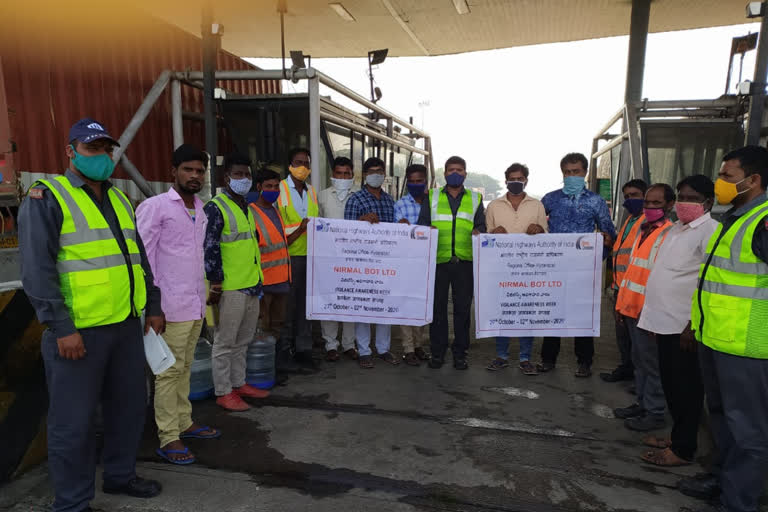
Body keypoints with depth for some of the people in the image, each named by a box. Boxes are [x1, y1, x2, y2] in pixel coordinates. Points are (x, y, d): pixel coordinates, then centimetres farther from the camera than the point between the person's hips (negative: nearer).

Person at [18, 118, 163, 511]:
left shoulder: (119, 199, 17)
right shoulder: (46, 197, -6)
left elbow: (138, 258, 22)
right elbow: (37, 269, -13)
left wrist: (153, 306, 18)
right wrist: (61, 327, -18)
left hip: (127, 324, 7)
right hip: (78, 330, -7)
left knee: (129, 406, 17)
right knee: (74, 421, 5)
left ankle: (120, 475, 36)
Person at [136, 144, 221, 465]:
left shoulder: (202, 209, 13)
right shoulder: (155, 206, -8)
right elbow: (142, 256, -10)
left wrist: (207, 287, 12)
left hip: (196, 303, 7)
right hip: (171, 305, -7)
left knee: (185, 367, 16)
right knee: (169, 371, 1)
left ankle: (184, 423, 28)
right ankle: (168, 438, 11)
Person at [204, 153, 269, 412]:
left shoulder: (247, 209, 16)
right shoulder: (215, 208, -11)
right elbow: (209, 249, -16)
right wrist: (216, 283, -17)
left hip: (252, 285, 8)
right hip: (230, 288, -8)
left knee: (243, 341, 17)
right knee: (225, 342, 3)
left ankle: (239, 383, 29)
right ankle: (223, 392, 14)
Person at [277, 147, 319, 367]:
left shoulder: (312, 191, 15)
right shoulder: (280, 190, -3)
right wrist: (300, 227, -19)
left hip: (309, 255, 5)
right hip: (288, 256, -5)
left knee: (305, 302, 9)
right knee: (288, 302, 2)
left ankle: (303, 348, 19)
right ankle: (283, 347, 17)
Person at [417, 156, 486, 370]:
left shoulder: (475, 199, 15)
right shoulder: (432, 197, 14)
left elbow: (481, 225, 11)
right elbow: (422, 223, 10)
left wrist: (478, 231, -12)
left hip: (465, 261, 1)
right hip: (438, 260, 0)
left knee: (463, 307, 4)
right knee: (437, 307, 4)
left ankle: (460, 352, 16)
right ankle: (437, 352, 15)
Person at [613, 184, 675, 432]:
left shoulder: (671, 235, -12)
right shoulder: (643, 231, 14)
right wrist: (622, 303, 17)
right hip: (632, 308, 8)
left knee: (651, 362, 2)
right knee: (639, 360, 16)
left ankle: (655, 412, 14)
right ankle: (642, 403, 28)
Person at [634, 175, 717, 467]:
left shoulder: (710, 231, -12)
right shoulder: (676, 229, 16)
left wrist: (694, 323, -21)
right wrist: (655, 317, 17)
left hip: (685, 326, -9)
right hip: (666, 322, 9)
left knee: (686, 388, 3)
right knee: (670, 385, 17)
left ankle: (683, 449, 15)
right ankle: (677, 436, 32)